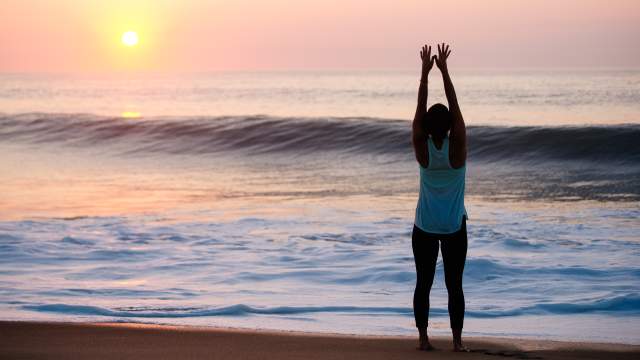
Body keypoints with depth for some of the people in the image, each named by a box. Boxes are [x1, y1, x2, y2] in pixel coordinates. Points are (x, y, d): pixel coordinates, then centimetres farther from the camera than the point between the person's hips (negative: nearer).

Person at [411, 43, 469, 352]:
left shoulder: (422, 149, -12)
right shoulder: (457, 148, -15)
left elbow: (419, 110, -8)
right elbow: (455, 106, -12)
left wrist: (425, 72, -8)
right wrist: (444, 71, -10)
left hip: (424, 227, 1)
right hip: (454, 227, -1)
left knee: (423, 283, 7)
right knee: (454, 285, 4)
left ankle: (423, 338, 5)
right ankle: (457, 340, 2)